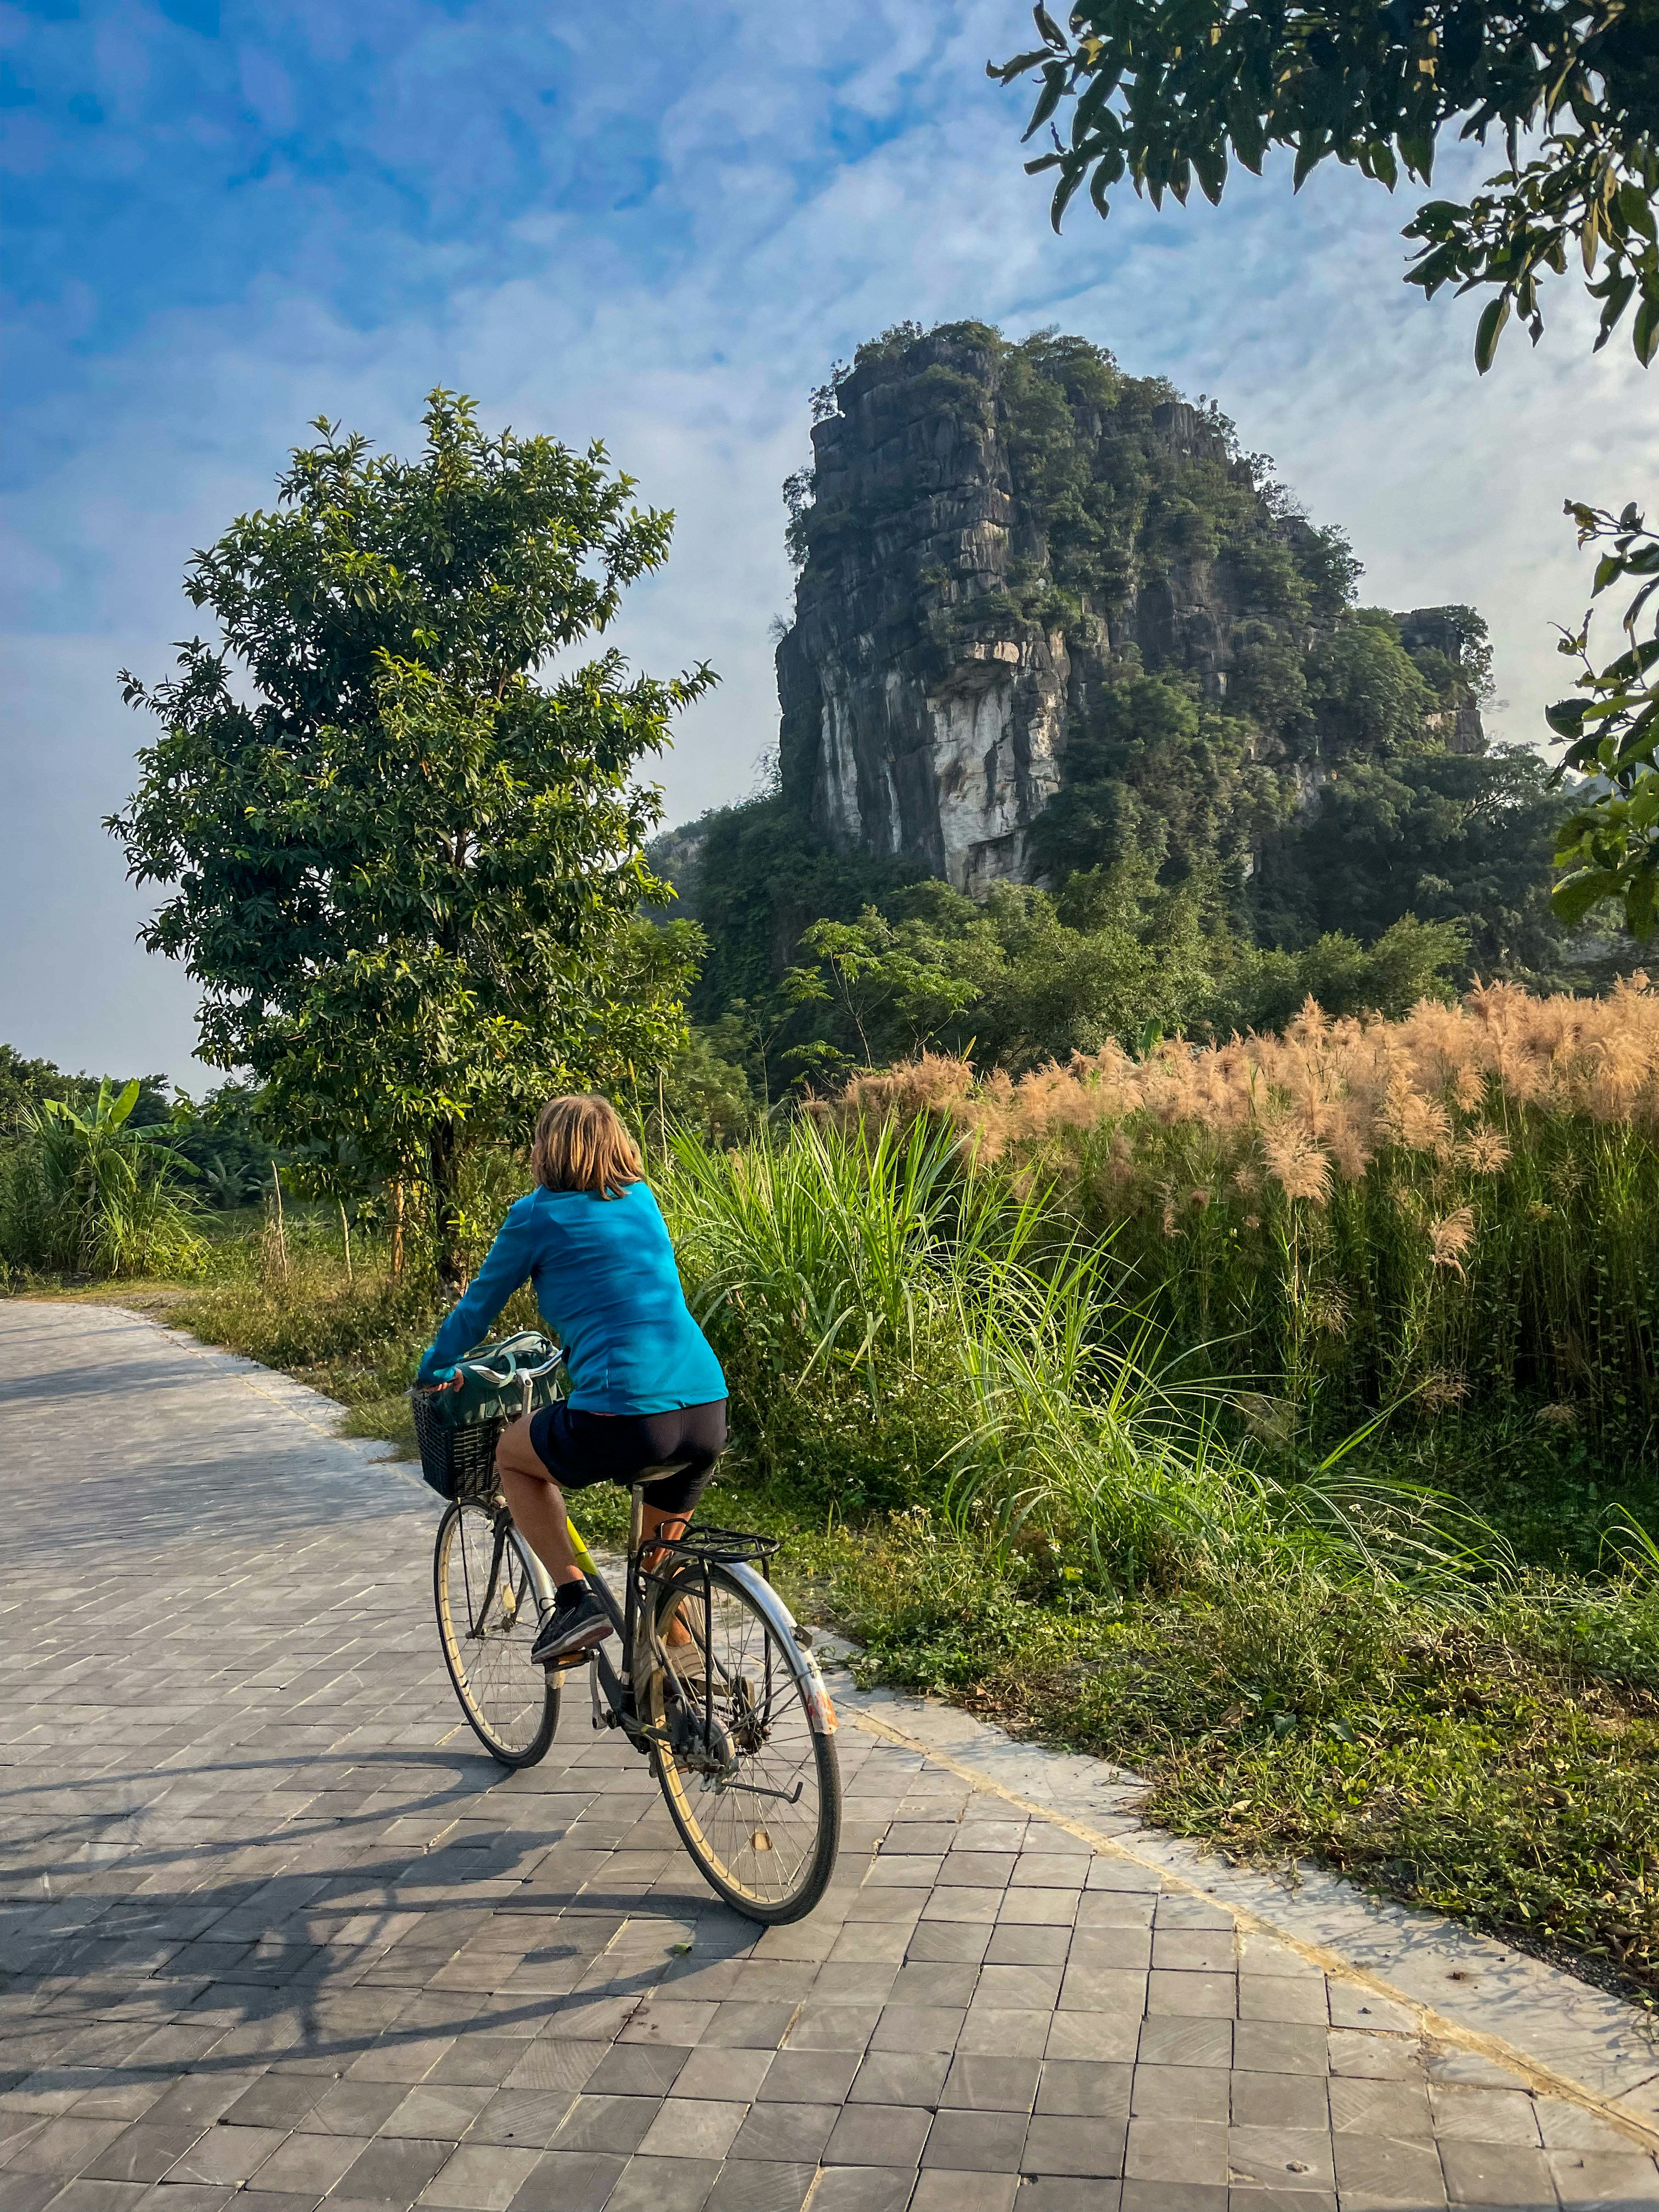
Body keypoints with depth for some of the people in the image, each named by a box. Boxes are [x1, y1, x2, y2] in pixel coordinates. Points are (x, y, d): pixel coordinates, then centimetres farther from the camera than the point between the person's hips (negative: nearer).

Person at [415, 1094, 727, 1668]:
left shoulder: (537, 1215, 5)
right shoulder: (642, 1201, 20)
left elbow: (478, 1307, 16)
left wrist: (432, 1371, 35)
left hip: (623, 1416, -6)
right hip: (709, 1412, 6)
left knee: (512, 1454, 24)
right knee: (661, 1559, 29)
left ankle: (574, 1598, 13)